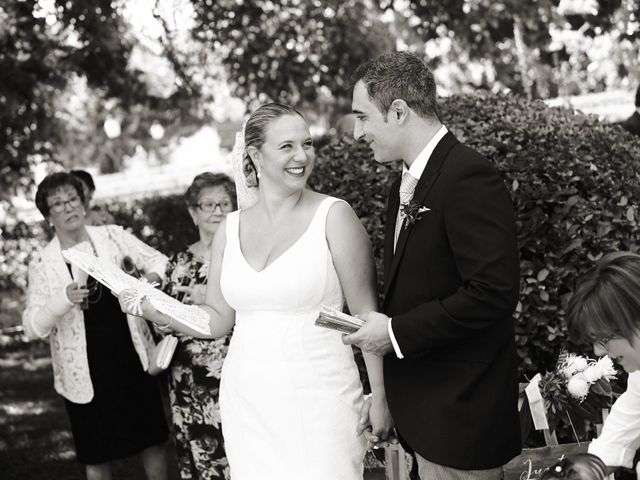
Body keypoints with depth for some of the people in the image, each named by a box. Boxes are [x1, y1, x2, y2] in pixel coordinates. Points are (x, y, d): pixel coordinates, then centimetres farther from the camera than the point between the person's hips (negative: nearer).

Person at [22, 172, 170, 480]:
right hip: (86, 372, -1)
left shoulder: (112, 237, -1)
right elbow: (33, 327, -9)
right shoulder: (43, 263, -5)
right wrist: (63, 299, -27)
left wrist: (151, 278, -19)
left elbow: (158, 261, 4)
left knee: (152, 439, 11)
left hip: (132, 359, 1)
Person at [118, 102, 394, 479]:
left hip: (317, 399, -4)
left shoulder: (333, 216, -4)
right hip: (248, 401, 4)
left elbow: (367, 315, -3)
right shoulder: (231, 228, 8)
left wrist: (380, 397, -5)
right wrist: (155, 310, 0)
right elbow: (219, 318, 14)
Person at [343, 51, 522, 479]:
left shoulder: (469, 177, -17)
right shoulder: (407, 184, 13)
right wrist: (380, 324, 3)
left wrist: (397, 333, -18)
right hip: (425, 410, 9)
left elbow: (494, 292, -23)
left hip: (461, 413, -9)